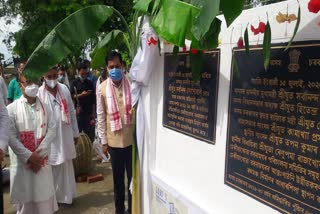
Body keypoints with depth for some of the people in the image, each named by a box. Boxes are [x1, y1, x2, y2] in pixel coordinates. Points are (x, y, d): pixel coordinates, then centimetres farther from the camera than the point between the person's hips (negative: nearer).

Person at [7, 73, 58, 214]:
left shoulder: (45, 107, 4)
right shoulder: (12, 108, -4)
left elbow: (52, 130, -1)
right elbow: (11, 137, -9)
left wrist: (39, 153, -11)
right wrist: (29, 156, -14)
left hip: (42, 161, 2)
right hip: (22, 162, -2)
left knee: (44, 199, 10)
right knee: (25, 200, 7)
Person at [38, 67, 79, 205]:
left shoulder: (64, 89, 2)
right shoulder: (39, 93, -10)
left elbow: (72, 112, 7)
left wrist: (75, 132, 9)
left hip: (65, 135, 4)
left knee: (66, 166, 13)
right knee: (51, 168, 5)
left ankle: (65, 195, 30)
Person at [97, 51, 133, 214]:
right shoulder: (102, 88, -2)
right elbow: (101, 116, 2)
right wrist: (103, 141, 2)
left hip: (132, 138, 0)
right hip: (114, 140, 1)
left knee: (133, 176, 10)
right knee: (118, 178, 15)